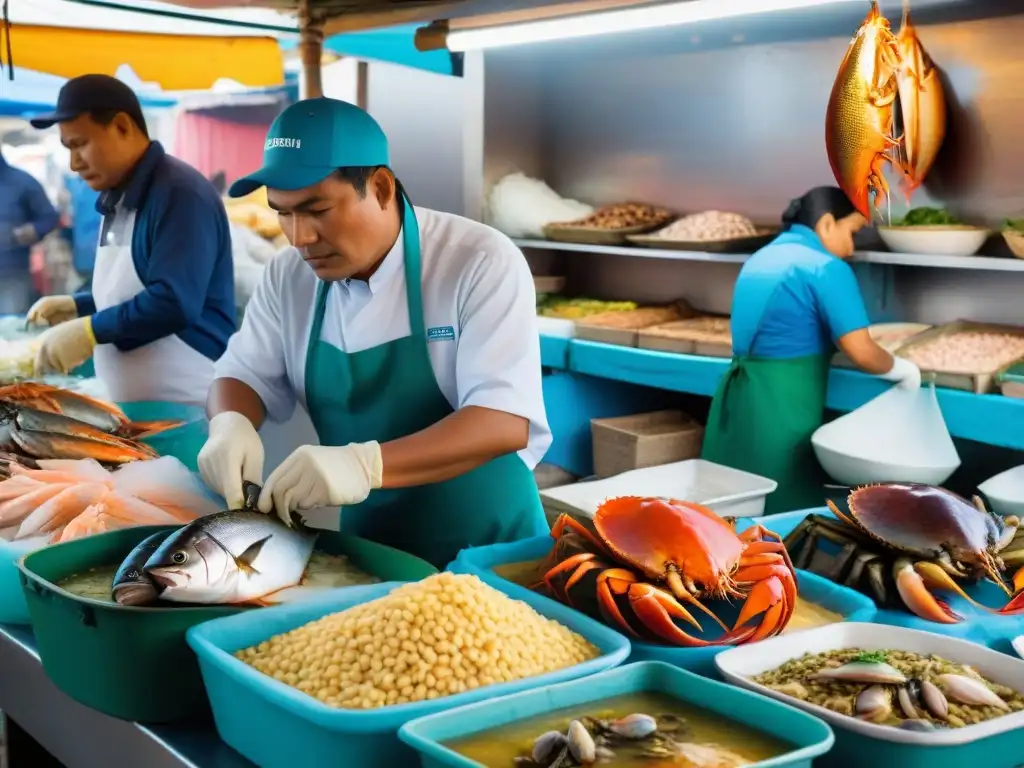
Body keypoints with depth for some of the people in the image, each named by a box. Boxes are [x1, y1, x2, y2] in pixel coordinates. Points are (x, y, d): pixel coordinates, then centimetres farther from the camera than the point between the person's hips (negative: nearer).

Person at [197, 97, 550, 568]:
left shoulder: (482, 263, -14)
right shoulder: (289, 275, 1)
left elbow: (506, 421, -21)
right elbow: (245, 374, 11)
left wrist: (367, 464, -35)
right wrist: (230, 423, -13)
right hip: (367, 551, 5)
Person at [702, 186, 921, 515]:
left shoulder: (760, 259, 14)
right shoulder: (826, 268, -10)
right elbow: (862, 353, -17)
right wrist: (903, 370, 1)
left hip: (736, 400, 8)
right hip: (780, 410, -8)